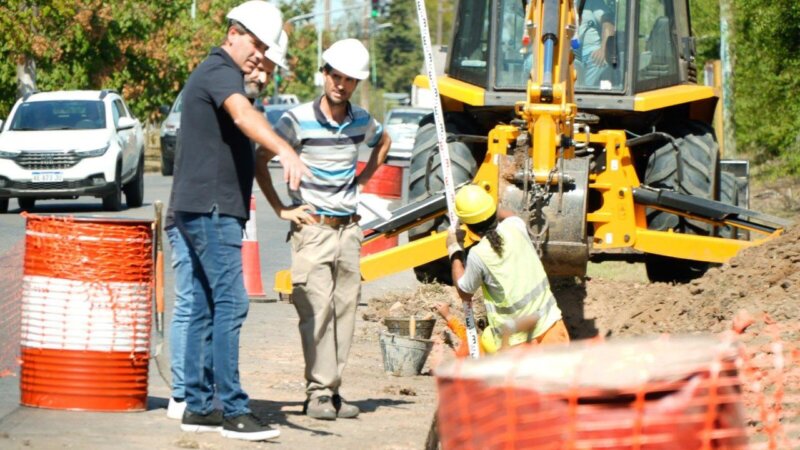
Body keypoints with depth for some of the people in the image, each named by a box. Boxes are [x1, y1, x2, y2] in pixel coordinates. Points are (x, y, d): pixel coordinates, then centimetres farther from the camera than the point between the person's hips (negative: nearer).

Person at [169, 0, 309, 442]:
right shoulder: (220, 72, -12)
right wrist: (286, 152, -51)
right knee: (230, 304, -14)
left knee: (206, 307, 10)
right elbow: (244, 115, -34)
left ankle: (198, 407, 12)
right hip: (210, 207, -11)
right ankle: (234, 411, -16)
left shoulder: (215, 73, 22)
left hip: (209, 210, 11)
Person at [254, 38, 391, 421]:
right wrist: (281, 210, -6)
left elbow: (383, 143, 30)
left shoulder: (361, 122, 7)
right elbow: (259, 161, -4)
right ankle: (319, 392, -8)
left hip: (349, 229, 5)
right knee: (316, 312, -11)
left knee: (344, 310, 4)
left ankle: (333, 391, 8)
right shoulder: (298, 120, -9)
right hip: (312, 228, -5)